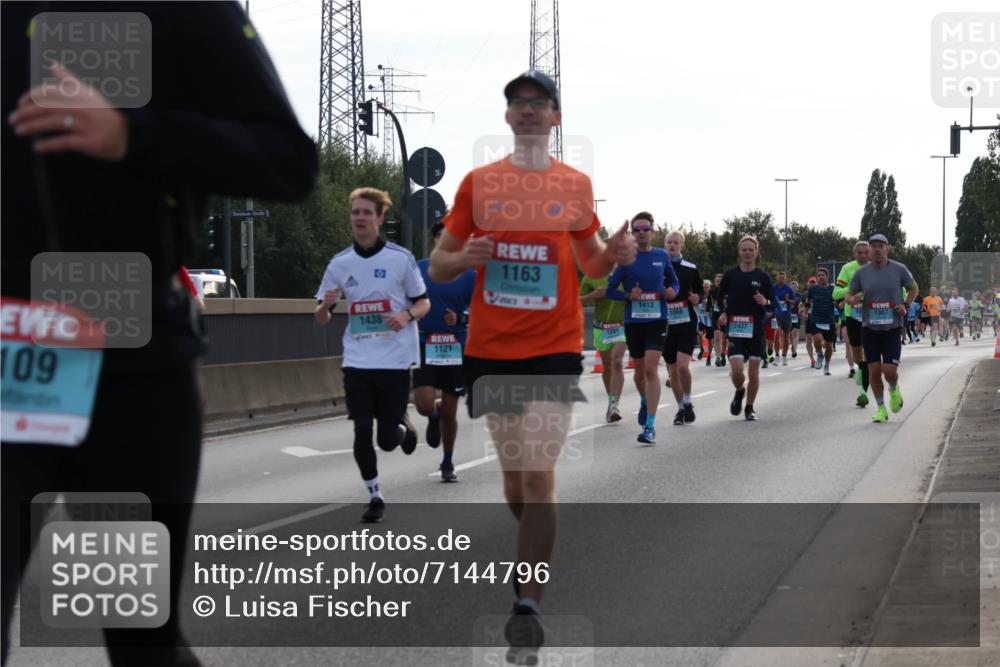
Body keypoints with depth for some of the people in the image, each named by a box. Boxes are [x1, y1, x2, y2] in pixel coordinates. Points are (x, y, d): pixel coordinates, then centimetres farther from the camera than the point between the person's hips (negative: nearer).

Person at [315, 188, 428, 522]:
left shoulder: (400, 258, -3)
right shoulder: (339, 263, 5)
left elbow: (423, 303, 5)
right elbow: (322, 318, 10)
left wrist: (407, 315, -17)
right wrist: (326, 305, -14)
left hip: (395, 360, -2)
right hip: (357, 361, 2)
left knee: (387, 440, 0)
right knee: (362, 432, -4)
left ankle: (403, 426, 37)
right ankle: (374, 497, 15)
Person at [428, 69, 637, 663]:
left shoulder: (576, 185, 5)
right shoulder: (478, 183, 6)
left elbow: (590, 262, 17)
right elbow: (439, 266, 9)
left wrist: (614, 255, -6)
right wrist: (464, 258, -14)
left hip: (554, 349, -2)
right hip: (491, 348, 2)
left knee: (538, 476, -13)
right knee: (514, 474, 12)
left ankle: (528, 606, -13)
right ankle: (536, 557, 38)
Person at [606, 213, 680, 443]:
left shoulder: (662, 256, 4)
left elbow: (674, 281, 17)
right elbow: (610, 290, 1)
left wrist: (672, 291, -5)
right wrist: (629, 295, -17)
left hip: (657, 320, -1)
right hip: (633, 321, 1)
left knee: (651, 369, -15)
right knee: (640, 370, 15)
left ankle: (650, 426, -16)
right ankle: (644, 401, 48)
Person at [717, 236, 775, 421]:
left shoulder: (763, 277, 3)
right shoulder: (730, 275, 4)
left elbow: (772, 306, 7)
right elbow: (720, 299, 15)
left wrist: (765, 302, -15)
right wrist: (723, 314, -3)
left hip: (756, 329, 0)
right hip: (735, 329, 0)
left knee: (754, 371, 0)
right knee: (736, 369, -14)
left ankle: (749, 408, 18)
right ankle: (739, 392, 19)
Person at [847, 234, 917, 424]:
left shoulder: (899, 270, -2)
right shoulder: (861, 272, 1)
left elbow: (914, 289, 12)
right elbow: (849, 294, 10)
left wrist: (906, 305, -5)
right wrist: (853, 299, -14)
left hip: (892, 329, -1)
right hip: (869, 329, 2)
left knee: (890, 371, -10)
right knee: (874, 370, 0)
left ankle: (894, 390, 26)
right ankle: (881, 408, 16)